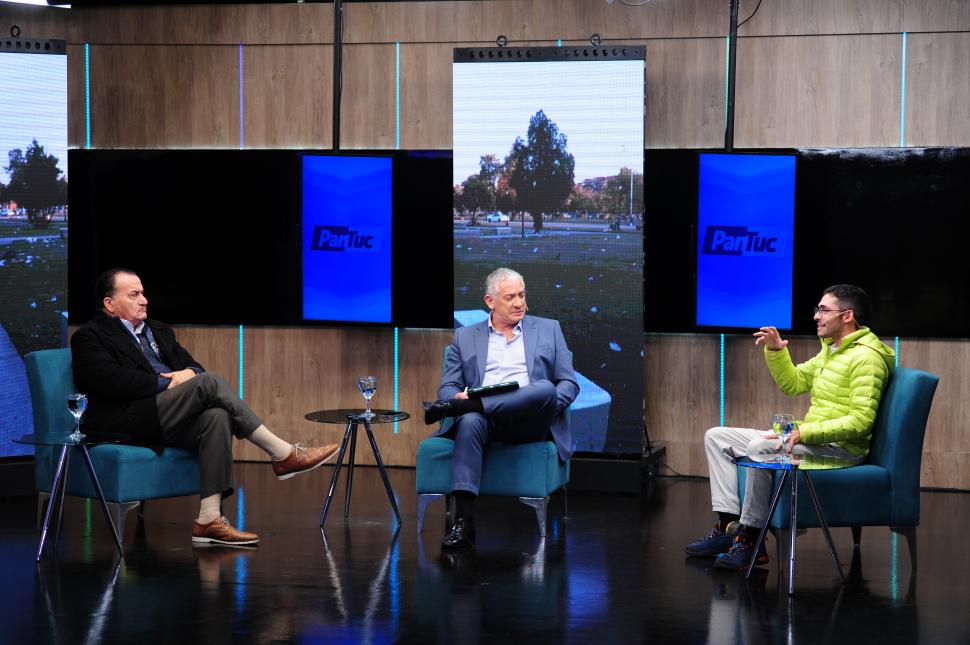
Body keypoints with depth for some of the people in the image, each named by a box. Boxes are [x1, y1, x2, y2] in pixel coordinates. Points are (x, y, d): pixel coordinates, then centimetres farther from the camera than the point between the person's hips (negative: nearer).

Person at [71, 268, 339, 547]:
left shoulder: (159, 331, 27)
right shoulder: (90, 336, 3)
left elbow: (191, 364, 21)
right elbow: (113, 380, -13)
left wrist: (188, 373, -4)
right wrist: (167, 382, -13)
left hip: (167, 424, 7)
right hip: (127, 424, -7)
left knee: (217, 417, -27)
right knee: (210, 382, -24)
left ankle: (209, 518, -33)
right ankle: (284, 455, -21)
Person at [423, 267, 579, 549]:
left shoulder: (548, 330, 19)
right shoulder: (465, 337, 20)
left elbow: (569, 384, 13)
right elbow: (447, 388, 14)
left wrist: (548, 404, -10)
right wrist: (459, 398, -12)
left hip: (529, 422, 0)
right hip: (484, 417, 0)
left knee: (545, 388, -35)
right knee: (469, 422, -37)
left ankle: (447, 410, -32)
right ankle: (464, 524, -44)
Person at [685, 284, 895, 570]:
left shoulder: (866, 357, -15)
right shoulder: (830, 351, 16)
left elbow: (860, 422, -23)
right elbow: (792, 383, 24)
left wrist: (804, 432, -28)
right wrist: (776, 351, 5)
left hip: (841, 448, -10)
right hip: (811, 439, 10)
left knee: (760, 447, -35)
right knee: (717, 437, 5)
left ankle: (750, 541, -26)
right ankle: (728, 525, -8)